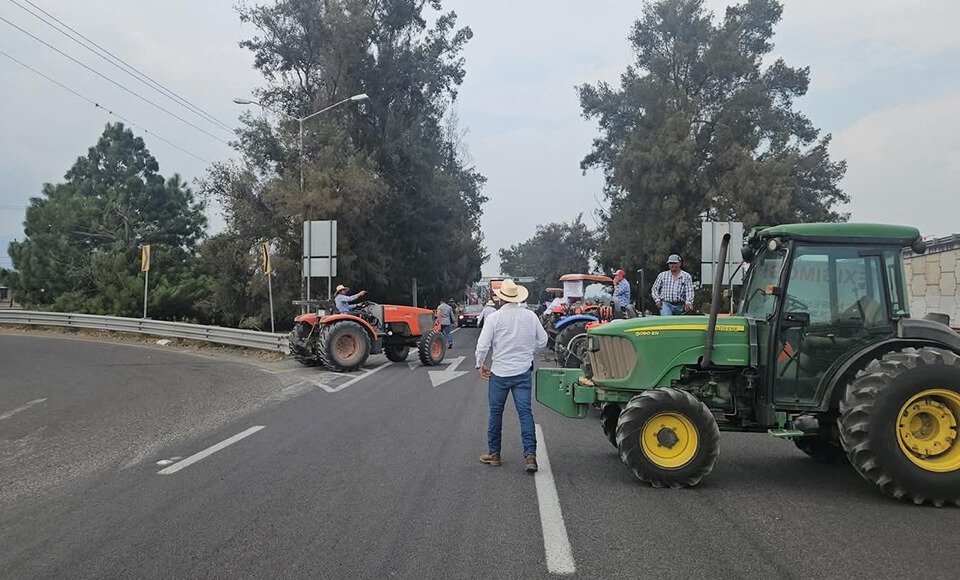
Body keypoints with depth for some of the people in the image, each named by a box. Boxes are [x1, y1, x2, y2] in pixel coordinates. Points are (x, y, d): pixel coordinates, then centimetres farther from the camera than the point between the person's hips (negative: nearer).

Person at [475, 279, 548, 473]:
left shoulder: (495, 317, -11)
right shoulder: (530, 316, -1)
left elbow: (483, 345, -11)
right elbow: (542, 341, 9)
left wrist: (480, 365, 5)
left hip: (500, 372, -2)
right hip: (524, 371, 2)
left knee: (495, 413, 12)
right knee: (525, 412, 2)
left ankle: (494, 453, 21)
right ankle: (530, 454, -6)